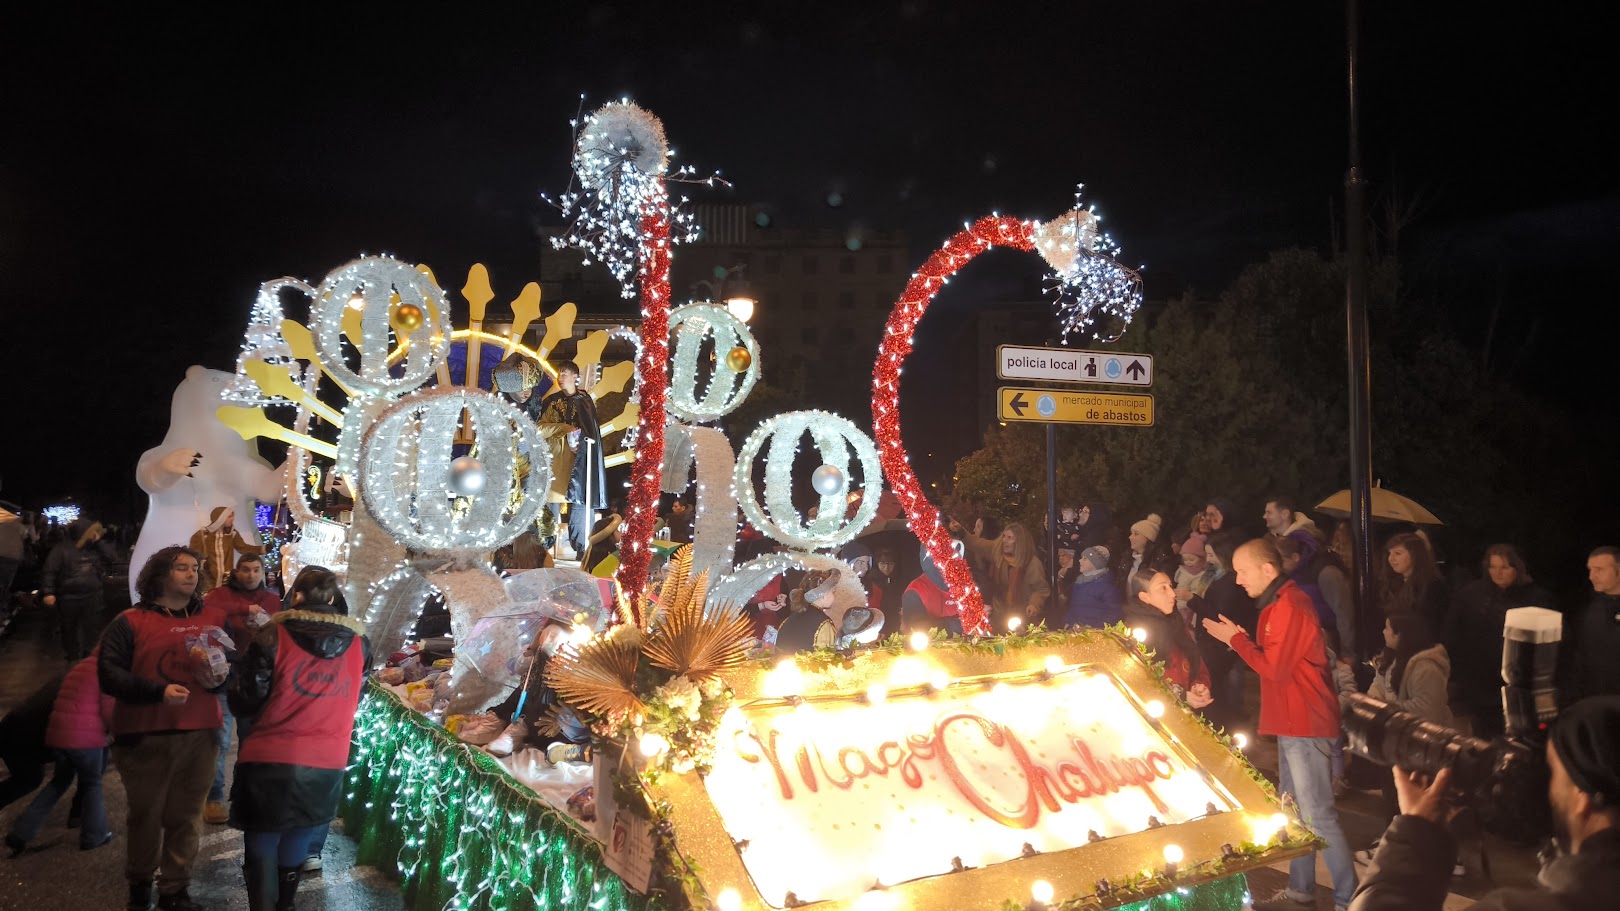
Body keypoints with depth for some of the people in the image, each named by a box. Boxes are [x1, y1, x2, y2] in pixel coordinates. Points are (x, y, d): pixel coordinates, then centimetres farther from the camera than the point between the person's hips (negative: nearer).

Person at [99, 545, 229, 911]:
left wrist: (220, 678, -10)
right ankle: (139, 880, 33)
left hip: (200, 734, 2)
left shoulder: (214, 617, 10)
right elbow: (109, 674, -9)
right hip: (145, 736, -2)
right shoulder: (129, 622, -1)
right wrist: (159, 691, -19)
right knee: (146, 814, 10)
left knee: (186, 817, 5)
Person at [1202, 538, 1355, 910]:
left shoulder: (1290, 605, -18)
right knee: (1293, 810, 16)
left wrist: (1235, 638, -11)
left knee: (1318, 815, -8)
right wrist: (1240, 639, 2)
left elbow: (1274, 667, -20)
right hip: (1293, 723, 11)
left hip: (1307, 725, -11)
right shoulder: (1278, 603, 15)